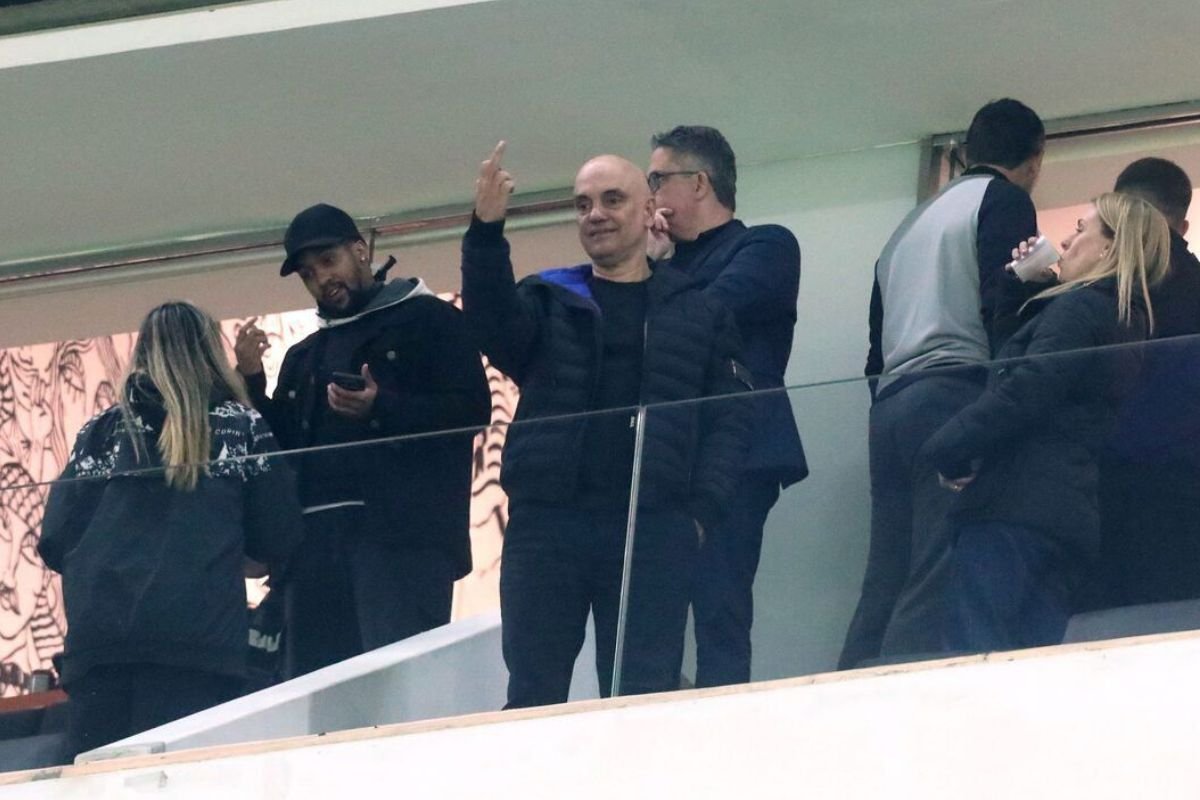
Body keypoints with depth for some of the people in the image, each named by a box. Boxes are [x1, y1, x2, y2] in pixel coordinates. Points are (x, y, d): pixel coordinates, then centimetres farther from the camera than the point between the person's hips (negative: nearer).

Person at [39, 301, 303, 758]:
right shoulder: (241, 428, 12)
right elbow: (277, 541, 12)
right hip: (199, 635, -2)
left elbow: (57, 544, 8)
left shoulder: (101, 432, 15)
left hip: (97, 637, 2)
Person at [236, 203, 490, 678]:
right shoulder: (304, 357, 27)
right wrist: (252, 382, 6)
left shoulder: (428, 321, 8)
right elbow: (281, 446, 21)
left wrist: (381, 408, -16)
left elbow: (472, 409, -4)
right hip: (315, 536, 6)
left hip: (402, 534, -6)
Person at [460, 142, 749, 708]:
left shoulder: (697, 311, 14)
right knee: (533, 698, -1)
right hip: (544, 525, 1)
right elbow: (493, 326, -6)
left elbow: (727, 422, 8)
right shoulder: (548, 298, 16)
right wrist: (486, 232, -22)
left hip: (653, 529, -1)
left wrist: (702, 510, -7)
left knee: (644, 700, -3)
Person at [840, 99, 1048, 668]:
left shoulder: (910, 225, 28)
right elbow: (1006, 313, -9)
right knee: (940, 589, -16)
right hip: (957, 397, -8)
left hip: (891, 406, 8)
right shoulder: (1003, 200, 4)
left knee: (885, 590, 3)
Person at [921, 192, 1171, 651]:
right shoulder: (1131, 321, 23)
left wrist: (947, 450, -12)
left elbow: (1021, 393, -18)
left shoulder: (1079, 308, -6)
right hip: (1074, 515, 10)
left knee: (975, 650, -17)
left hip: (1014, 510, -10)